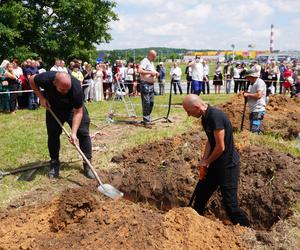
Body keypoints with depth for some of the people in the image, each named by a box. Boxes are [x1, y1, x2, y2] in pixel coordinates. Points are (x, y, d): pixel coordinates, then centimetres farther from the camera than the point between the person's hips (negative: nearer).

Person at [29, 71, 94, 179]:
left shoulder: (76, 87, -39)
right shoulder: (46, 79, -35)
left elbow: (78, 112, -31)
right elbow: (32, 80, -10)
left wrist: (74, 132, -37)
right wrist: (41, 98, -18)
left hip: (73, 108, -1)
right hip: (53, 108, 2)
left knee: (83, 133, -8)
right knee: (53, 135, 1)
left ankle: (87, 164, 2)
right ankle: (54, 164, 16)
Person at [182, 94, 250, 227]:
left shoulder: (216, 116, -26)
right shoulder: (205, 117, 3)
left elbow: (220, 147, -24)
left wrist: (206, 162, -9)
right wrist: (203, 161, 0)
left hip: (228, 165, -10)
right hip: (216, 163, 10)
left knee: (230, 204, -3)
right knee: (201, 191, 21)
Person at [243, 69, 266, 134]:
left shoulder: (260, 82, -10)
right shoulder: (252, 83, 19)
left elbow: (258, 95, -22)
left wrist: (248, 94, -12)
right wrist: (245, 94, 3)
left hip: (258, 110, -10)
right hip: (253, 110, 10)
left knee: (254, 131, -14)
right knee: (252, 130, 11)